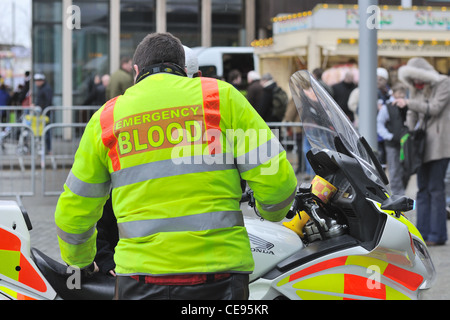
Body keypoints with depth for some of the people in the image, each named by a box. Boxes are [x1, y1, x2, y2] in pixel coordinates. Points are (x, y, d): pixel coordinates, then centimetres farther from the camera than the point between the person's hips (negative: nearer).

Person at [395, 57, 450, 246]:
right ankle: (422, 233, 9)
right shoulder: (416, 90, 14)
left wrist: (408, 103, -16)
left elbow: (434, 108, -14)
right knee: (422, 188, 6)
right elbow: (412, 114, 16)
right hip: (422, 143, 7)